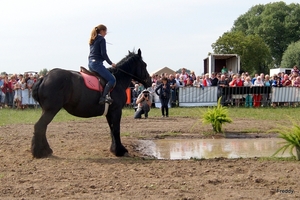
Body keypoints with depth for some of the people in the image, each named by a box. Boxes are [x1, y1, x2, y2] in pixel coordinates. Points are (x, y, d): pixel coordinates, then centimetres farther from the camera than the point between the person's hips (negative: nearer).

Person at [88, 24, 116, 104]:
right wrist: (111, 63, -2)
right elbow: (103, 53, -13)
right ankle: (103, 97, -24)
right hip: (97, 63, -10)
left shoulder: (92, 40, 20)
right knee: (112, 80, -13)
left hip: (90, 63, 10)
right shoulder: (102, 39, -6)